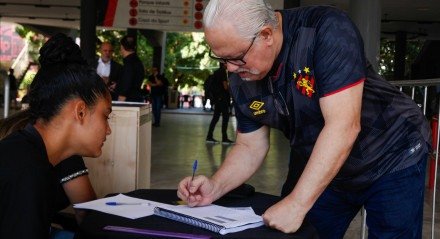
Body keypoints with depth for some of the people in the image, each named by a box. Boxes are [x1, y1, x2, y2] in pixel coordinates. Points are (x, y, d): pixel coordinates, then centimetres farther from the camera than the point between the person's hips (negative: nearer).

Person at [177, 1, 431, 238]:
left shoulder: (328, 31, -30)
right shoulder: (241, 81, -11)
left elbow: (344, 127, -36)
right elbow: (250, 147, 0)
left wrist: (297, 203, -37)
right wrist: (215, 187, -18)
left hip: (393, 160, -5)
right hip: (324, 172, 5)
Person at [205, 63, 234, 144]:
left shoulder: (216, 72, 16)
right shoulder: (223, 72, -12)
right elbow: (225, 86, -17)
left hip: (216, 97, 9)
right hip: (222, 98, -9)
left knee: (216, 117, 11)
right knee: (225, 117, -5)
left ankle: (209, 136, 9)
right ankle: (224, 138, -5)